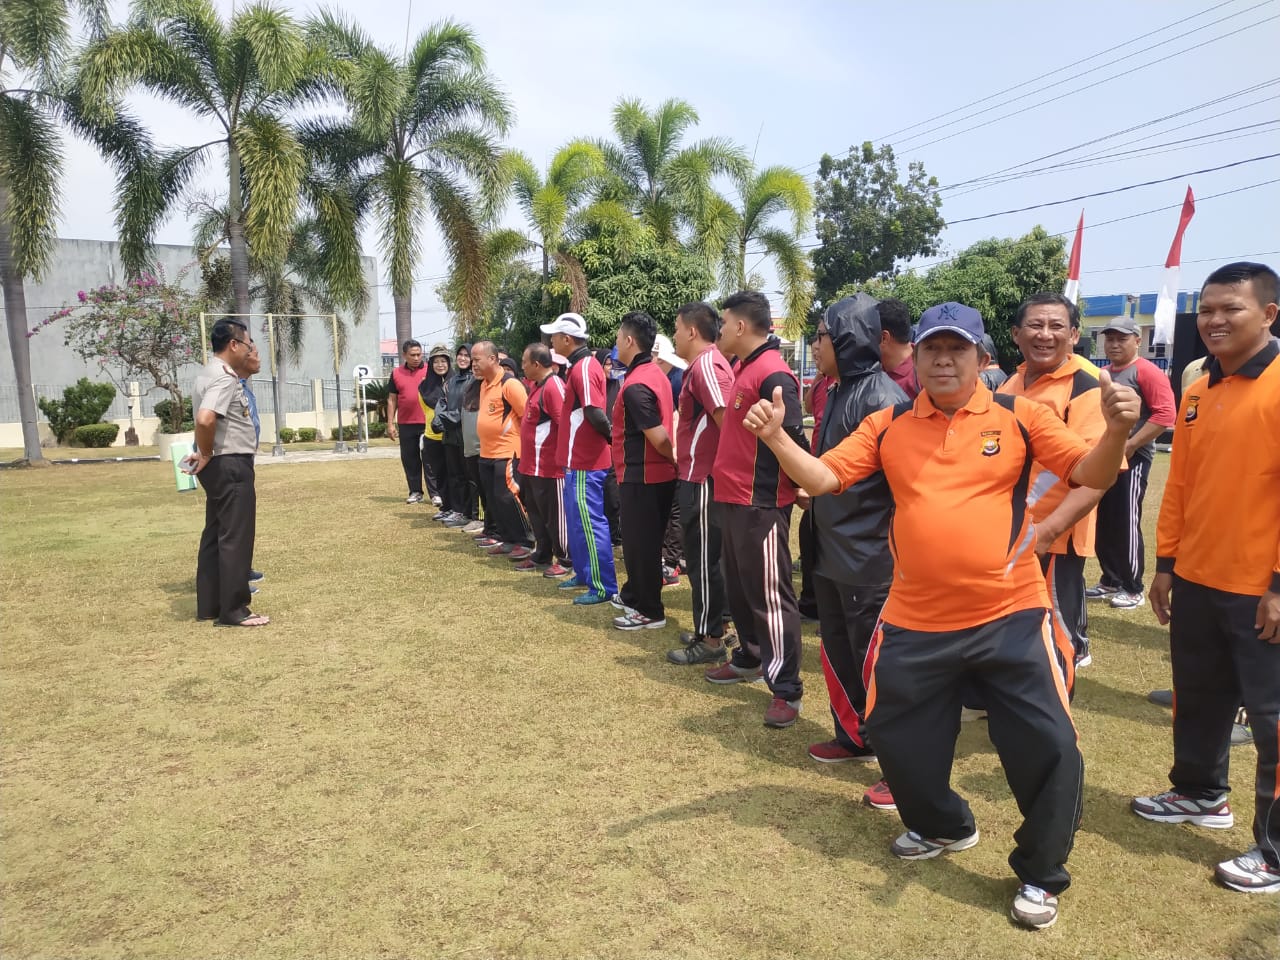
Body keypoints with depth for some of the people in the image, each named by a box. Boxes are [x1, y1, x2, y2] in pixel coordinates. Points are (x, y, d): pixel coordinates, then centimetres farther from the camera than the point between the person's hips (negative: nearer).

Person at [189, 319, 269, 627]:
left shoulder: (212, 373, 14)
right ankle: (233, 610, 3)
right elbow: (205, 418, -34)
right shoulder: (224, 378, -18)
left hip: (221, 466, 11)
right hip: (231, 466, -11)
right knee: (236, 538, -4)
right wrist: (206, 454, -20)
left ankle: (208, 605, 22)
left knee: (216, 535, 14)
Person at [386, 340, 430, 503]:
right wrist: (390, 424, 6)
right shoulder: (396, 374, 7)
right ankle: (415, 492, 17)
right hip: (406, 425, 3)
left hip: (428, 423, -3)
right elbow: (392, 400, 11)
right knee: (410, 459, 8)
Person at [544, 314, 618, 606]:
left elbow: (595, 414, -25)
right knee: (577, 521, 19)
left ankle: (603, 587, 3)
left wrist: (612, 437, -12)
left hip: (585, 462, -10)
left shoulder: (583, 369, -19)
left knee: (589, 523, -4)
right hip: (577, 459, 10)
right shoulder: (580, 366, 14)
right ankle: (584, 573, 32)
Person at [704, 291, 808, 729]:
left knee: (769, 593, -4)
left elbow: (793, 438, -22)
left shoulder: (772, 374, -18)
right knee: (739, 585, 20)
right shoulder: (745, 369, 14)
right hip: (734, 499, 10)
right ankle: (750, 657, 37)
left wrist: (800, 486, -13)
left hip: (760, 504, -10)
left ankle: (787, 689, 4)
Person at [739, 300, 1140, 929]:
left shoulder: (1019, 416, -3)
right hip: (915, 622, 3)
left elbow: (1089, 474, -6)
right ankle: (942, 826, 46)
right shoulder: (887, 426, 3)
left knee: (1047, 746, -1)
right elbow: (822, 478, -1)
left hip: (1008, 617, -2)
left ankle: (1040, 875, 26)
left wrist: (1115, 433, -27)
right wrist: (776, 438, -17)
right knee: (897, 737, 15)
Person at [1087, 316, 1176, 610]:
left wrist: (1129, 446, -19)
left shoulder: (1147, 372, -10)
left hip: (1132, 460, -8)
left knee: (1126, 525, -4)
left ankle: (1133, 589, 8)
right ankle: (1110, 581, 24)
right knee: (1103, 523, 12)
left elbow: (1165, 414, -18)